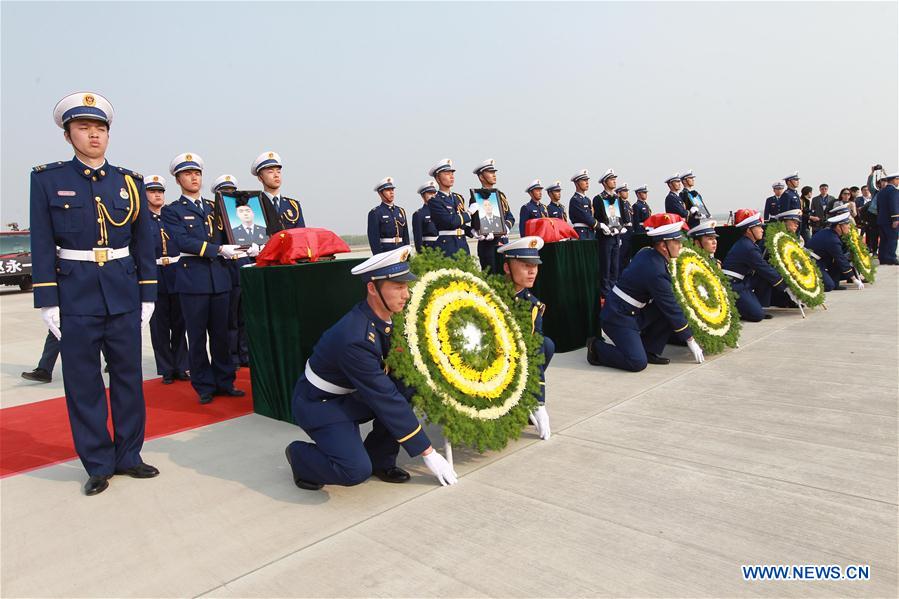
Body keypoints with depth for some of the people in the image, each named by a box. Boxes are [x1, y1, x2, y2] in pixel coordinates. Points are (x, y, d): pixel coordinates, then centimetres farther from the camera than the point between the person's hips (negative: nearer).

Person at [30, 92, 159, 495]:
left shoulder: (130, 182, 6)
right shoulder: (47, 180, 1)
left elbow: (144, 245, 7)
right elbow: (42, 246, -1)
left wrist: (147, 296, 3)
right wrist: (47, 302, -6)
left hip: (124, 295, 2)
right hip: (75, 297, -2)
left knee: (129, 377, 8)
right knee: (83, 383, 5)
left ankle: (128, 455, 23)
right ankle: (98, 464, 19)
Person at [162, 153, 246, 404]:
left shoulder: (214, 207, 18)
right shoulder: (172, 211, 4)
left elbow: (227, 235, 15)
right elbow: (183, 241, -11)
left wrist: (234, 249, -7)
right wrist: (219, 249, -19)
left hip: (220, 277, 4)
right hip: (193, 278, -4)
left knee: (221, 334, 8)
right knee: (197, 336, 2)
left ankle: (224, 382, 18)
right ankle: (204, 386, 13)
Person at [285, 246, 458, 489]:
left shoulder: (385, 315, -10)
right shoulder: (355, 338, -34)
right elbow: (386, 399, -30)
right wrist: (427, 452, -24)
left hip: (350, 395, 8)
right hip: (319, 404, -8)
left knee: (406, 391, -15)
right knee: (356, 471, -24)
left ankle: (379, 460, 5)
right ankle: (300, 454, 6)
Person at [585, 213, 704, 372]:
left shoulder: (646, 252, 3)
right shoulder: (655, 271, -23)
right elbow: (672, 309, -16)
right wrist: (690, 340, -6)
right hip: (618, 318, -10)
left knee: (668, 312, 2)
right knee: (638, 363, -18)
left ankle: (649, 351, 10)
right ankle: (597, 348, 2)